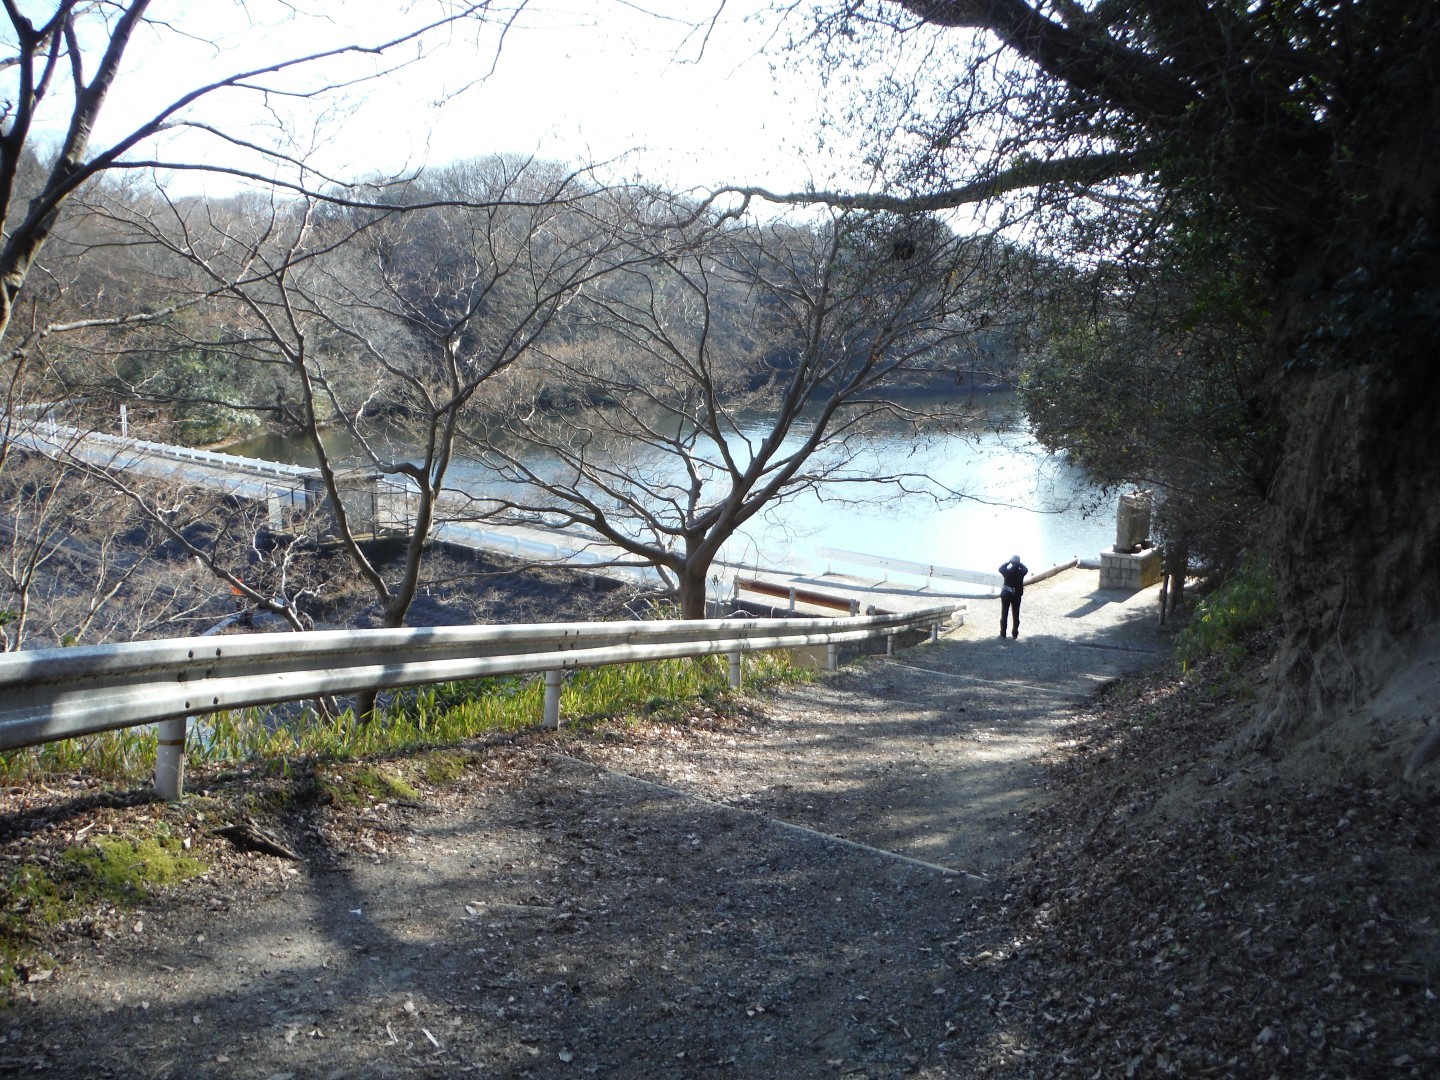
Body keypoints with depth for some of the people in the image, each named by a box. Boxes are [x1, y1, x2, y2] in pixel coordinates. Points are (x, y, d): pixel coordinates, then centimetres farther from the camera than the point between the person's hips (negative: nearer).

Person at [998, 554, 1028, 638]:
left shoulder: (1007, 571, -15)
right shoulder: (1021, 572, -13)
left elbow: (1000, 568, 6)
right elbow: (1026, 569, 9)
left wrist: (1009, 562, 4)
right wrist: (1019, 563, 1)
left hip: (1006, 595, -1)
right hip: (1016, 596, 1)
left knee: (1004, 615, 7)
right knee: (1016, 615, 11)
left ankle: (1003, 633, 8)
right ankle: (1015, 633, 13)